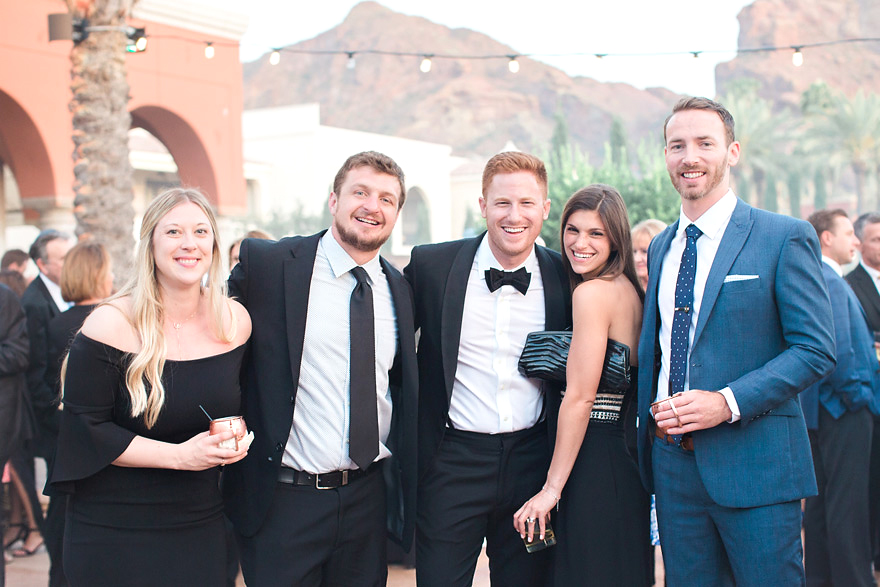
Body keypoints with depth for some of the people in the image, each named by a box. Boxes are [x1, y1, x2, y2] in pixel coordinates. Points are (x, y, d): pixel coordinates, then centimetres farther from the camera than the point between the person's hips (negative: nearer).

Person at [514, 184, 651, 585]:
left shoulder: (592, 292, -15)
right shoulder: (630, 289, 12)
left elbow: (579, 398, -18)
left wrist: (552, 488, -15)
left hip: (593, 465, -10)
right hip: (625, 458, 10)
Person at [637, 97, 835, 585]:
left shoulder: (784, 237, -4)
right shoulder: (660, 248, 14)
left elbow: (815, 349, -10)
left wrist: (728, 402, -19)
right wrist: (652, 412, 6)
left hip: (753, 462, -5)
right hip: (671, 461, 5)